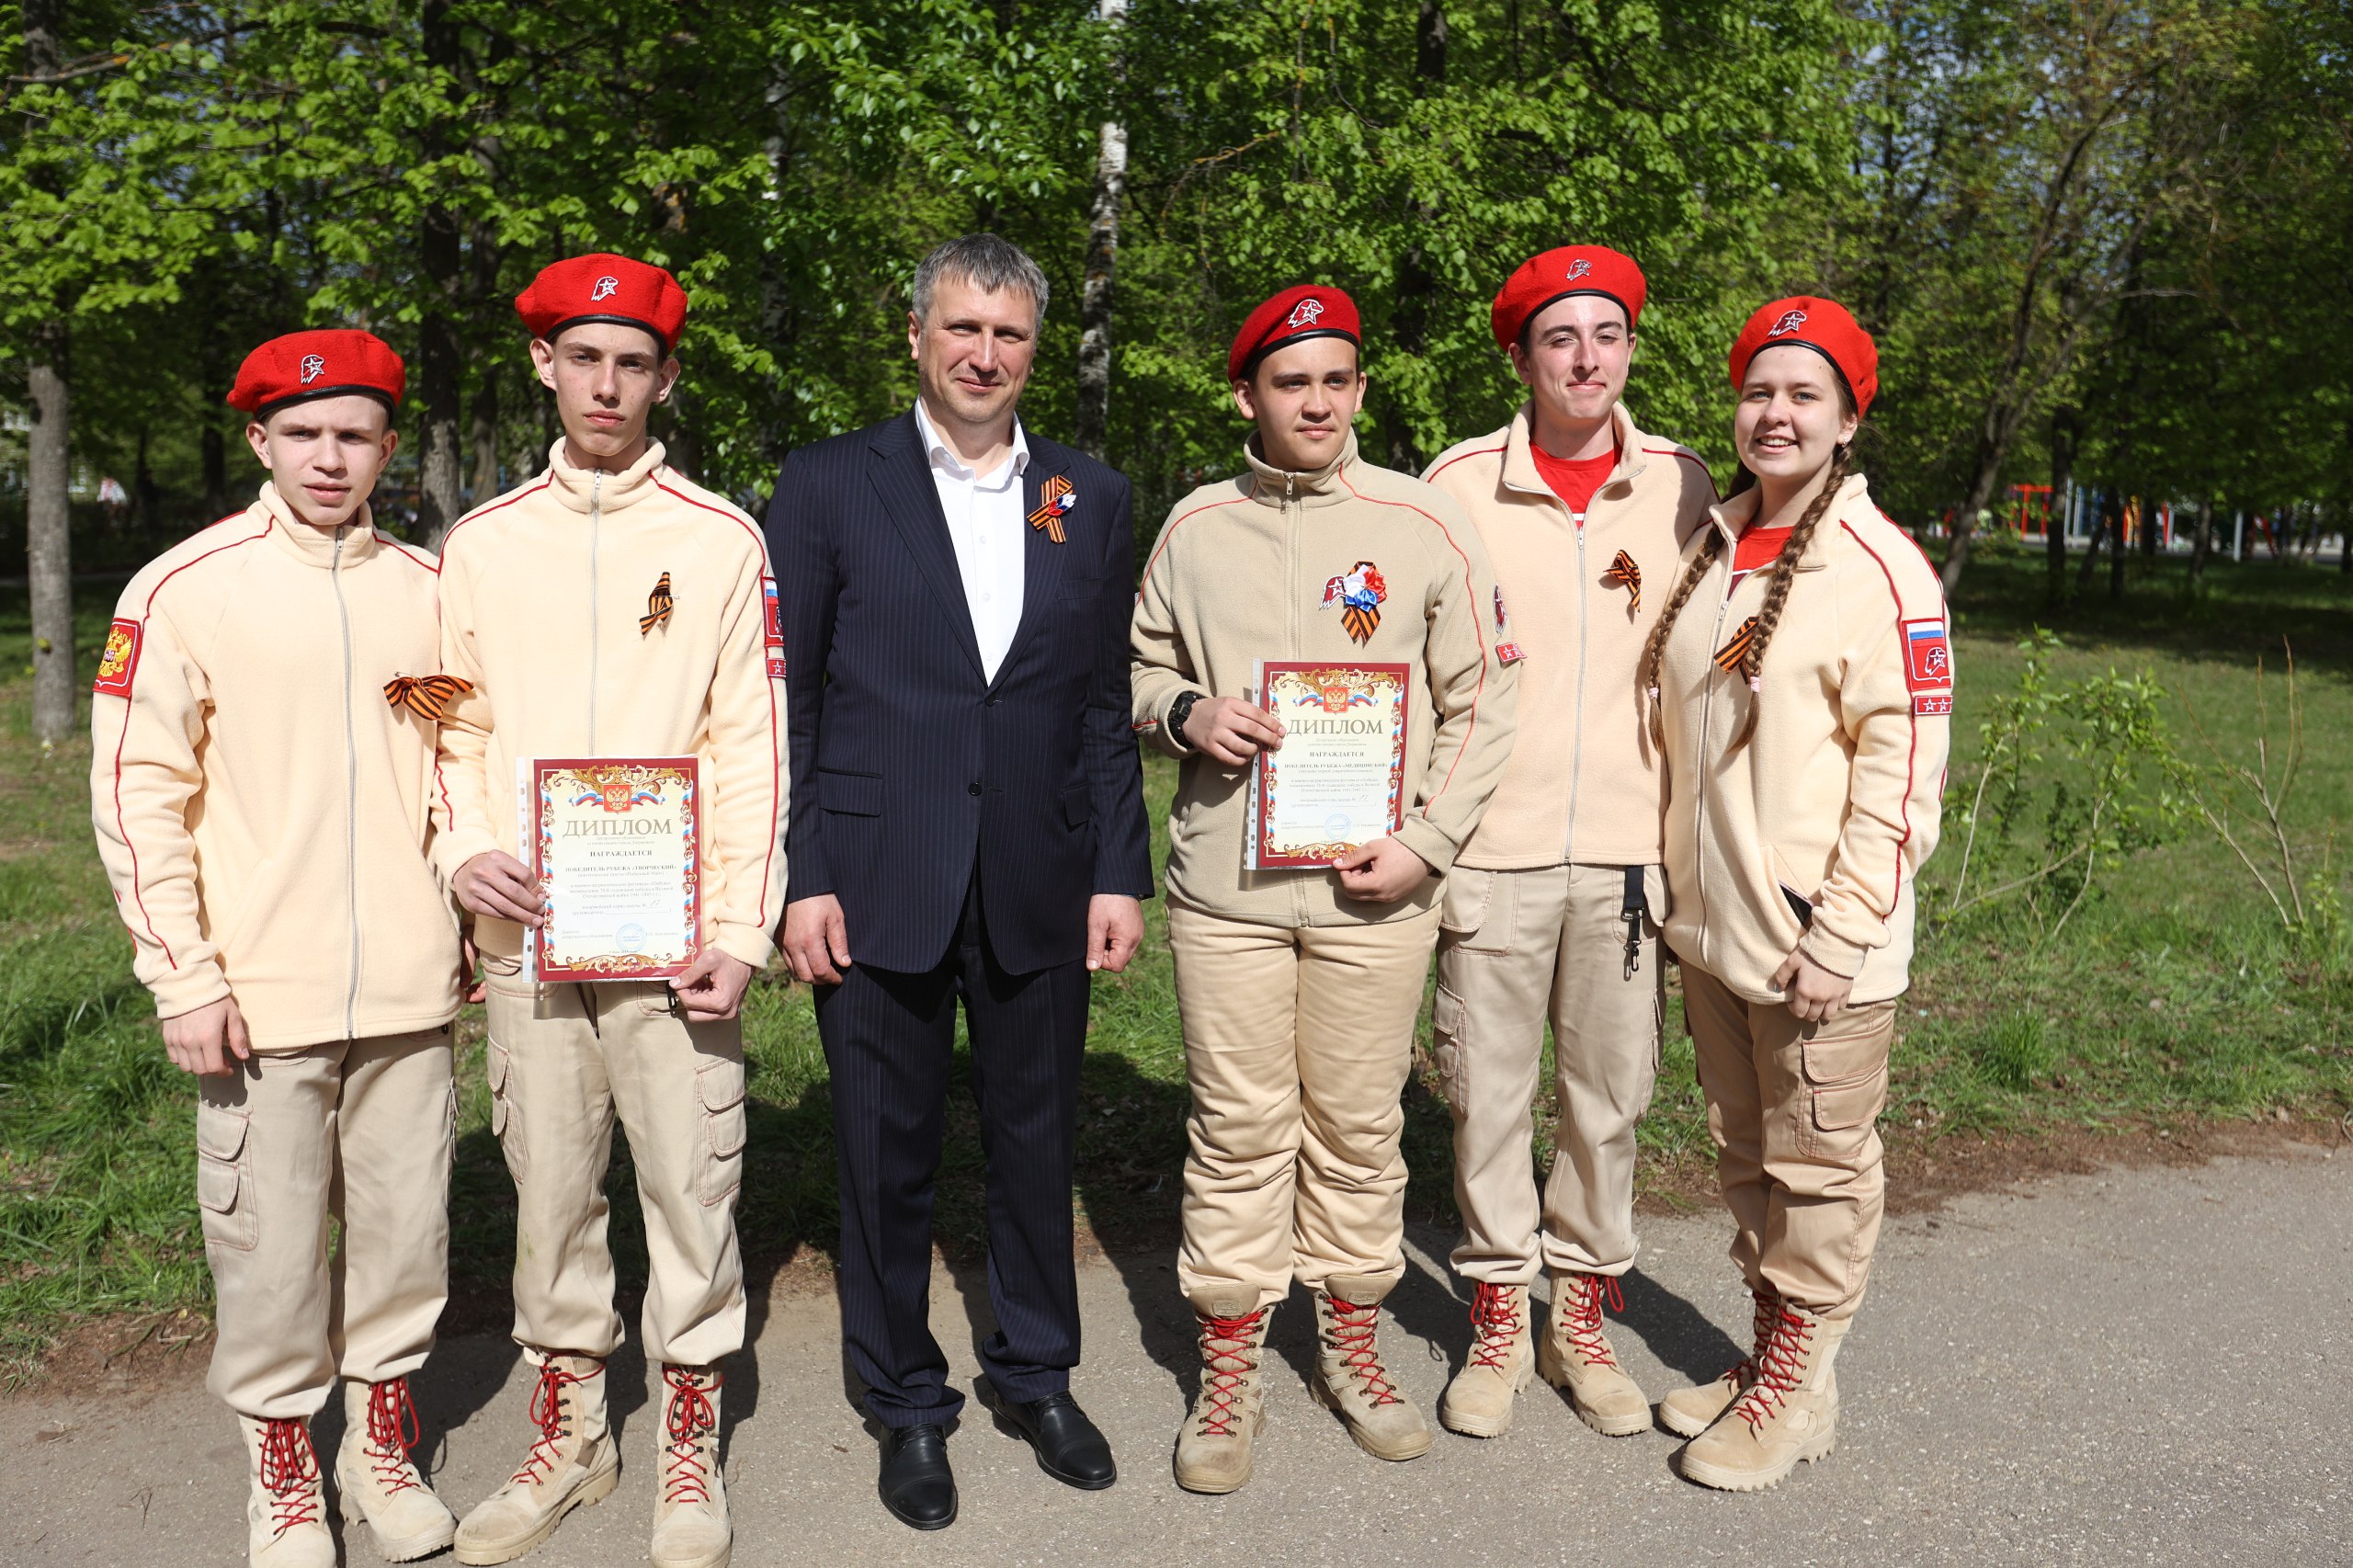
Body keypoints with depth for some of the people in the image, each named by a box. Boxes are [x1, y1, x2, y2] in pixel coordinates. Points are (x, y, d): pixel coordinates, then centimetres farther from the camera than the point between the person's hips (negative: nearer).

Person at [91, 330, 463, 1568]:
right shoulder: (181, 591, -3)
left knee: (404, 1223, 12)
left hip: (409, 987, 3)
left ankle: (382, 1441, 32)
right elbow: (137, 794, -4)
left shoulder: (429, 591, 7)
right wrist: (182, 977, -8)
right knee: (270, 1241, 6)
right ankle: (281, 1468, 28)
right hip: (260, 993, -3)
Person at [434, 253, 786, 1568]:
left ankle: (692, 1457, 22)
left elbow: (753, 747, -3)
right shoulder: (481, 544, 9)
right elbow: (459, 726, 13)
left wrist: (742, 929, -10)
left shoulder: (723, 541, 0)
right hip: (527, 930, 3)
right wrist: (468, 850, -7)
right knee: (549, 1186, 12)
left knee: (691, 1185, 3)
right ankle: (571, 1436, 31)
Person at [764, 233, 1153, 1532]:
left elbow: (1106, 708, 9)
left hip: (1039, 888, 2)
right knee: (887, 1156, 9)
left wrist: (1120, 872, 3)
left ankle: (1037, 1375, 35)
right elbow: (786, 696, -1)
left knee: (1037, 1142, 14)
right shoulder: (829, 486, 1)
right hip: (878, 884, -2)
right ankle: (906, 1403, 29)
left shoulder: (1093, 500, 8)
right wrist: (800, 877, -7)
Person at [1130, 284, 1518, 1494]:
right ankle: (1228, 1371, 21)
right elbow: (1143, 665, 16)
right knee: (1237, 1130, 5)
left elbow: (1481, 701, 2)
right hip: (1225, 881, 1)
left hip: (1374, 886, 0)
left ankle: (1351, 1345, 30)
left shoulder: (1424, 526, 1)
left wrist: (1424, 842, -7)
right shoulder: (1195, 526, 6)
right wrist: (1182, 713, -7)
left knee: (1359, 1125, 10)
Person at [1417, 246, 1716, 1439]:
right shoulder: (1461, 482, 1)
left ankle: (1582, 1317, 27)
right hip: (1493, 844, -1)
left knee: (1611, 1091, 9)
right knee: (1488, 1089, 6)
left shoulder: (1681, 486, 6)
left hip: (1630, 843, 2)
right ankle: (1497, 1320, 24)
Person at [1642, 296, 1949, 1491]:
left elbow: (1902, 773, -15)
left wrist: (1836, 938, -17)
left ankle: (1799, 1386, 24)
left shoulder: (1881, 572, -13)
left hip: (1820, 945, -7)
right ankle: (1768, 1348, 36)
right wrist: (1676, 893, 13)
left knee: (1817, 1170, 8)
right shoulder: (1708, 552, 8)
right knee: (1746, 1155, 19)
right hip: (1708, 930, 7)